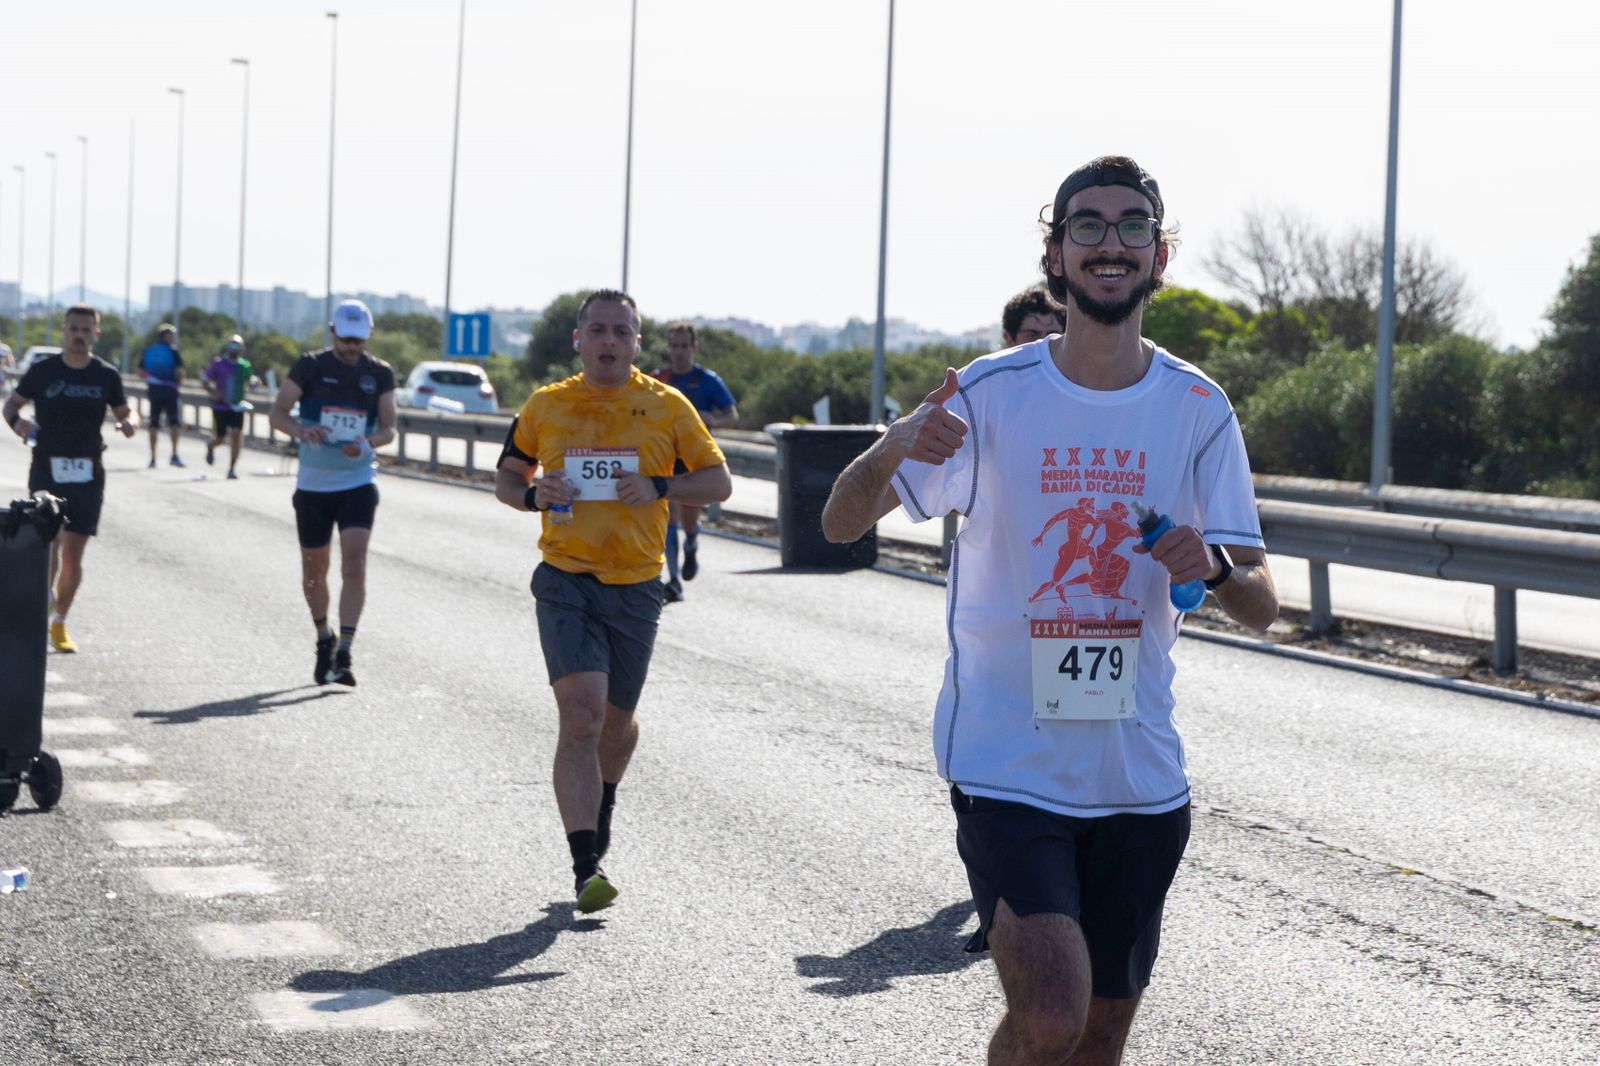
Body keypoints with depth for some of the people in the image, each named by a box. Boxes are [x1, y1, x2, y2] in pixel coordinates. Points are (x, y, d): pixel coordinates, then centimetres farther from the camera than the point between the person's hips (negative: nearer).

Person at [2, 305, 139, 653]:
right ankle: (46, 594, 1)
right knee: (51, 537, -21)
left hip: (87, 473, 2)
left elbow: (125, 412, 14)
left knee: (74, 552, 5)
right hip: (47, 469, -2)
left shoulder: (106, 375, 4)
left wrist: (129, 424, -9)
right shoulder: (43, 371, 0)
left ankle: (58, 623, 18)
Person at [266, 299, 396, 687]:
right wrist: (302, 431, -24)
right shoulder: (311, 366, -2)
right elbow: (277, 412, -3)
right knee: (314, 568, 9)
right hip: (313, 483, 0)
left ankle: (343, 655, -18)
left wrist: (367, 443, -21)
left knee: (354, 563, -15)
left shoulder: (380, 374, 2)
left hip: (358, 483, 0)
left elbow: (388, 428, 2)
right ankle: (324, 638, 33)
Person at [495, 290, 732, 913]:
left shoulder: (667, 407, 1)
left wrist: (658, 488, -14)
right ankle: (585, 867, -17)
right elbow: (506, 478, 16)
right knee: (581, 714, -17)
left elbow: (718, 482, 4)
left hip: (636, 586, 1)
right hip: (566, 581, -1)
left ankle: (603, 801, 49)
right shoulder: (545, 406, 4)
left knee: (617, 720, 15)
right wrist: (534, 494, -8)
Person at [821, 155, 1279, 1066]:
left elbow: (1261, 607, 3)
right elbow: (841, 524, -6)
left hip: (1141, 776, 3)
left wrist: (1216, 565, -21)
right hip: (1005, 761, -3)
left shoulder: (1198, 410, 2)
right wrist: (893, 451, -28)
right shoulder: (992, 395, -5)